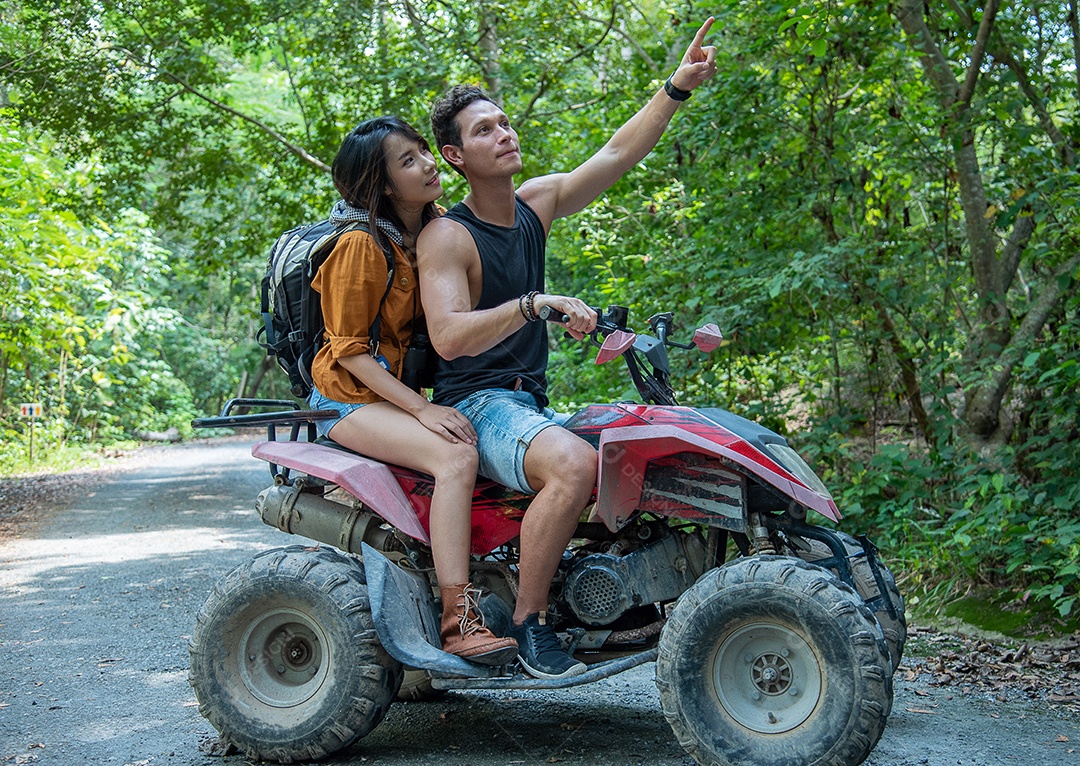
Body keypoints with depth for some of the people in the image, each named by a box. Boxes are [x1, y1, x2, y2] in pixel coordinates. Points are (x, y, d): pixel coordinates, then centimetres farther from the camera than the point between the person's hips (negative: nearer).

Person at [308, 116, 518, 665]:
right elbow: (349, 350, -15)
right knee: (456, 457, -30)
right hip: (351, 398, -8)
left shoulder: (436, 231, 8)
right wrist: (423, 409, -23)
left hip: (406, 388, 8)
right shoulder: (362, 245, -15)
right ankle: (458, 621, -31)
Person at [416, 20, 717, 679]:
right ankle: (529, 623, -22)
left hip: (532, 403, 8)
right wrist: (536, 302, -34)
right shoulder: (447, 237, -11)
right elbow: (448, 335, -24)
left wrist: (678, 88, -2)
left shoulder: (538, 203, 11)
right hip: (477, 405, -8)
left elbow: (619, 154, 7)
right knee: (574, 464, -34)